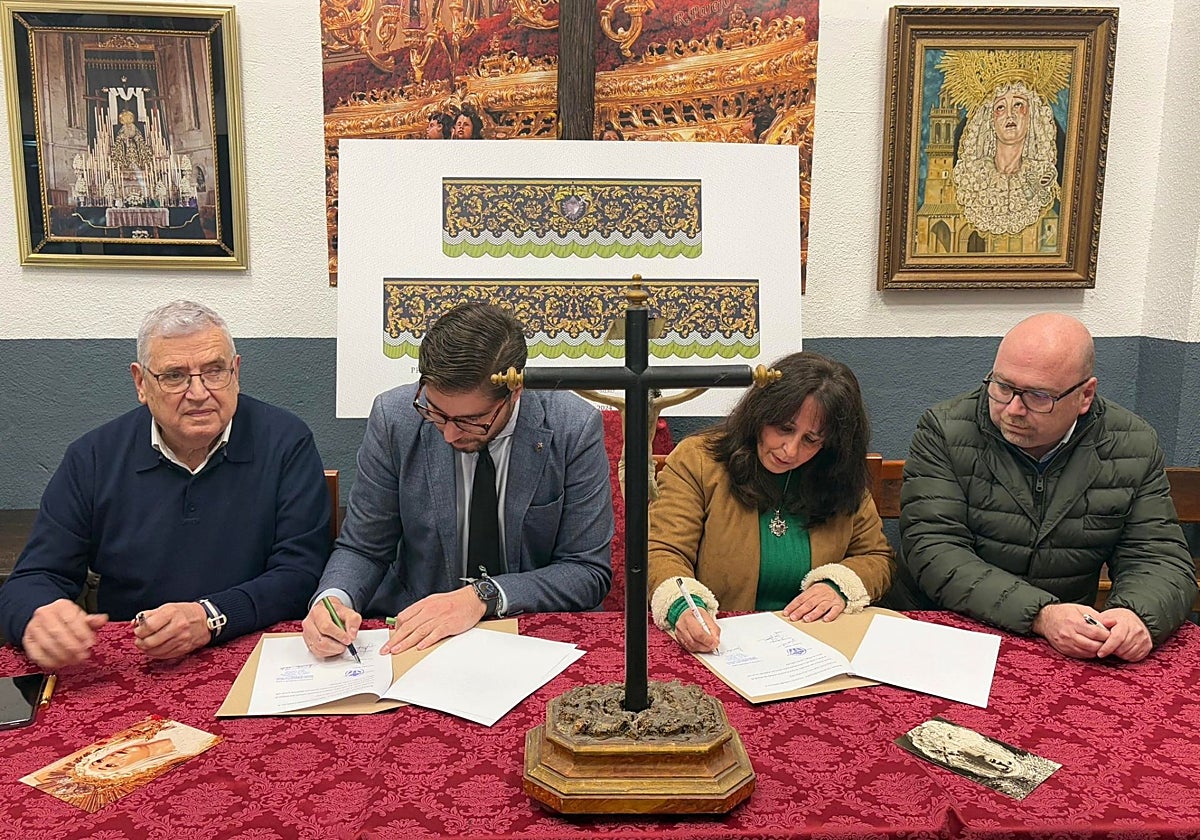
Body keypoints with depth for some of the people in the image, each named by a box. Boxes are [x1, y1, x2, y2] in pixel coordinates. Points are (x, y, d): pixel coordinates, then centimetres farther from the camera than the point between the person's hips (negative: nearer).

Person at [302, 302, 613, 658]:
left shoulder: (575, 429, -13)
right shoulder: (393, 418, -9)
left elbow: (590, 572, -9)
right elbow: (363, 548, 0)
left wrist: (484, 597, -22)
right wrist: (333, 598, -22)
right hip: (410, 632, 2)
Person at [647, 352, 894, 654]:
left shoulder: (842, 482, 6)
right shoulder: (696, 461, -4)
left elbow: (877, 559, 16)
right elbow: (662, 552, -9)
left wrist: (839, 585, -7)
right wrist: (682, 606, -31)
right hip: (719, 642, -1)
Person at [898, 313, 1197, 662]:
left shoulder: (1134, 446, 1)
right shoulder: (943, 430, -8)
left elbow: (1161, 559, 2)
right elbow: (934, 551, -15)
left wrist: (1136, 615, -22)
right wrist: (1040, 615, -27)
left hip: (1073, 654, 4)